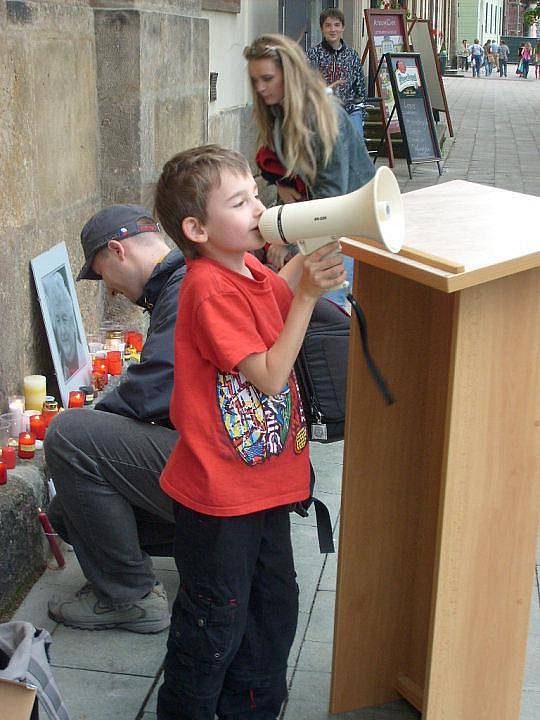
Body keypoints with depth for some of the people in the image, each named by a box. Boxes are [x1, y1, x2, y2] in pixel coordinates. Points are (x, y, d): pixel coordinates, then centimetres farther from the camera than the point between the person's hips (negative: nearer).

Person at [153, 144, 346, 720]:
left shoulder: (247, 269, 3)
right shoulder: (210, 289, -23)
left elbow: (273, 295, 26)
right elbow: (269, 376, -26)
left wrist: (306, 259, 8)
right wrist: (308, 294, -26)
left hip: (264, 479, 9)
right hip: (219, 492, -9)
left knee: (273, 606, 22)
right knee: (214, 622, 8)